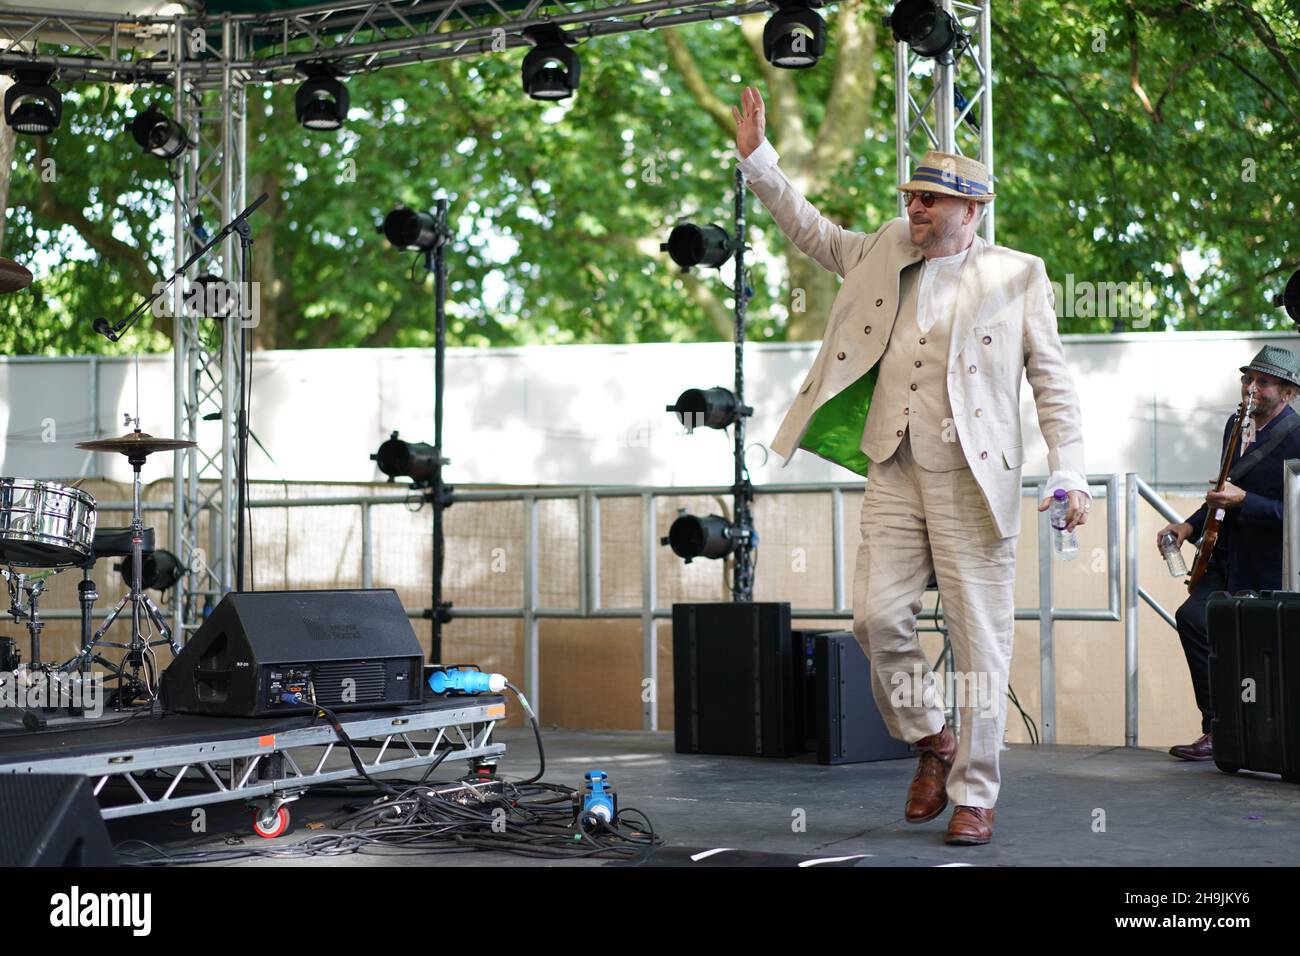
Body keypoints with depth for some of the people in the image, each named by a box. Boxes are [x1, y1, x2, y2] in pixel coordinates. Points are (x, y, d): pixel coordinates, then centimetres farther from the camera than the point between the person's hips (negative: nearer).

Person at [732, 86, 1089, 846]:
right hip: (895, 477, 4)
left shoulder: (1016, 276, 2)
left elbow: (1053, 381, 1)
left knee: (980, 641, -2)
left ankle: (975, 796, 8)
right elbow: (810, 231, 25)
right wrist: (758, 159, 17)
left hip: (974, 483, -4)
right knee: (877, 616, -7)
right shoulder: (884, 255, 13)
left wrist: (1070, 474, -8)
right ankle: (931, 741, 19)